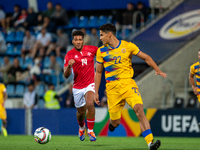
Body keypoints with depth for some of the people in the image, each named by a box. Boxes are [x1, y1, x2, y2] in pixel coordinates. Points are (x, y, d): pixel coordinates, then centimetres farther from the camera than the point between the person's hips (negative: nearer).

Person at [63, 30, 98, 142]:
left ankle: (90, 130, -14)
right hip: (77, 87, 1)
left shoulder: (91, 50, -4)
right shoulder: (69, 55, -6)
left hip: (90, 84, -1)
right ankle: (81, 127, 47)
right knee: (81, 111, 13)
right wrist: (69, 66, -29)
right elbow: (66, 75, -10)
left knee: (90, 104, -28)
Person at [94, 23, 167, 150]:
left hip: (128, 84, -1)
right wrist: (96, 92, 11)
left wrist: (158, 71, -1)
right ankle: (112, 122, 44)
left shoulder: (128, 46, 1)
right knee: (116, 122, 3)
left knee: (139, 109, -24)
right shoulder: (101, 51, 5)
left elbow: (146, 58, 9)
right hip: (112, 88, 1)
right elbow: (98, 72, 14)